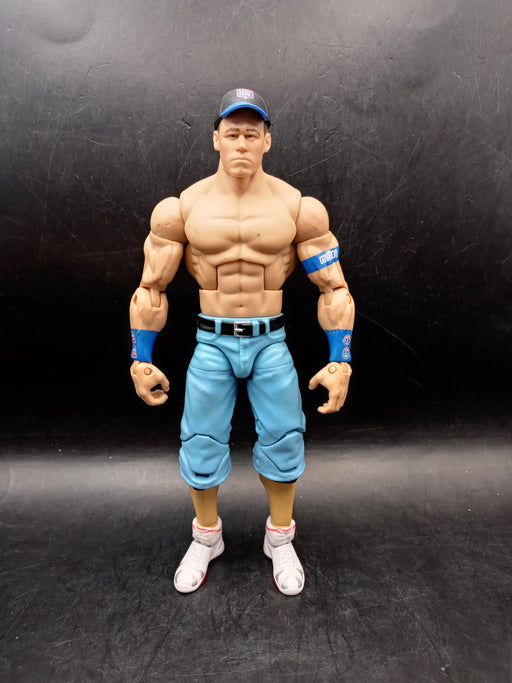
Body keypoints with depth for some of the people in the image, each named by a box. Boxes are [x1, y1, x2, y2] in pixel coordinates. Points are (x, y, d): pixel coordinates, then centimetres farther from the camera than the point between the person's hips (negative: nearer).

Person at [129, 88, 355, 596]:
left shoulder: (297, 207, -4)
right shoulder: (183, 208, -2)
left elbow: (334, 289, -2)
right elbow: (150, 289, 3)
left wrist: (340, 362, -7)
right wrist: (141, 362, 1)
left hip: (271, 341, 0)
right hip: (211, 343, 1)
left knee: (283, 441, 5)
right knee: (201, 445, 6)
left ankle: (280, 540, 32)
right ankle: (206, 538, 34)